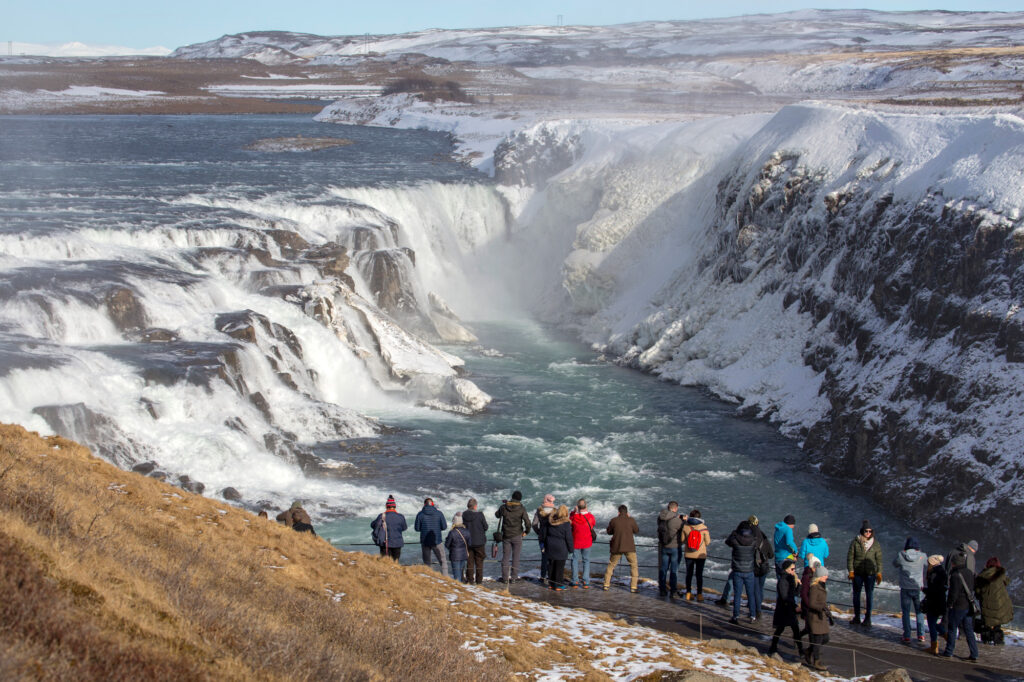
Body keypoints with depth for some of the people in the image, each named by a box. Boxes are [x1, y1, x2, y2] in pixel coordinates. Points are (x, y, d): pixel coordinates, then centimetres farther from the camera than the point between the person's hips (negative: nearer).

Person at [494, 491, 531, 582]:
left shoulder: (504, 507, -4)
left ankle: (505, 577, 11)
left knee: (505, 556, 10)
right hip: (517, 536, -2)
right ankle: (514, 577, 5)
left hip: (506, 536, 2)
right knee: (516, 557, 5)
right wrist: (526, 531, 3)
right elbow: (527, 522, -15)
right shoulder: (521, 509, -10)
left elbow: (497, 515, 15)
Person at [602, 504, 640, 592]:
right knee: (634, 566, 8)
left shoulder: (614, 521, -2)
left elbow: (609, 531, 11)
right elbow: (636, 530, 7)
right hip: (629, 547, -2)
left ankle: (606, 585, 16)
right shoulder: (631, 520, -6)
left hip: (616, 547, 2)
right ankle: (633, 587, -1)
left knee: (611, 565, 18)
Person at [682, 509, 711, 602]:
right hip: (700, 555, -1)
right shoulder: (704, 528, -14)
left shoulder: (685, 527, -10)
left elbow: (682, 540, -1)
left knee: (689, 574, 15)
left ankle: (688, 594, 18)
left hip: (688, 554, 1)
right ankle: (699, 595, 10)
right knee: (699, 575, 9)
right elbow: (707, 542, -7)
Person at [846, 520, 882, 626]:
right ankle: (857, 617, 18)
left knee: (869, 595, 0)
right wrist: (850, 571, -6)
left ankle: (867, 618, 6)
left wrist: (879, 573, -1)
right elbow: (850, 557, 1)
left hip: (870, 573, -1)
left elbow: (879, 559, 5)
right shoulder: (855, 542, 0)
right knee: (856, 595, 8)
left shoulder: (876, 544, 3)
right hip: (858, 573, 1)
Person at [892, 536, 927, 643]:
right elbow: (926, 570, 5)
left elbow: (895, 563, 9)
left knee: (906, 612, 8)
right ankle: (921, 635, 18)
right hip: (918, 588, 1)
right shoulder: (923, 556, -7)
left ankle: (907, 637, 8)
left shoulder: (901, 556, -10)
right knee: (919, 612, 16)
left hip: (905, 588, -1)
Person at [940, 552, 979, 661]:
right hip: (969, 606, 8)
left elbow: (953, 593, -20)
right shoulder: (969, 573, 7)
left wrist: (949, 605, -10)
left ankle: (949, 652, 15)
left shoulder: (956, 575, -19)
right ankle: (974, 654, 6)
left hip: (957, 607, -8)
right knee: (969, 630, 9)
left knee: (952, 629, 7)